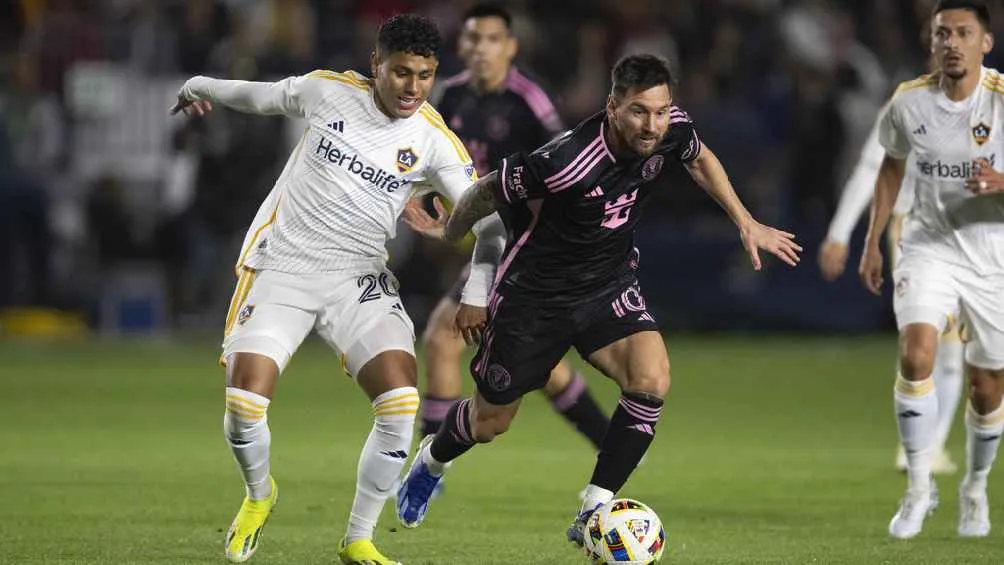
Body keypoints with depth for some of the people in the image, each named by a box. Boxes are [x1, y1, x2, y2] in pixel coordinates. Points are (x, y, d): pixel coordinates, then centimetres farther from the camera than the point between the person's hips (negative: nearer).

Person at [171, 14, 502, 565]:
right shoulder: (330, 91, -5)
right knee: (244, 406, -17)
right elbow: (262, 95, 15)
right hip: (279, 267, -1)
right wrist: (201, 87, 31)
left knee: (401, 403, -20)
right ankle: (259, 494, 19)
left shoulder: (435, 141, -6)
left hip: (358, 280, 1)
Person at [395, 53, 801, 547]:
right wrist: (447, 232, 0)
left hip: (608, 285, 4)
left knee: (651, 380, -25)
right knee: (489, 424, 12)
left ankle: (594, 512, -11)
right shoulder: (566, 161, -35)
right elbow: (489, 191, -17)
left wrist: (746, 222, 9)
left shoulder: (671, 130, -18)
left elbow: (700, 158, 10)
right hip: (534, 293, -4)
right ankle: (432, 461, 49)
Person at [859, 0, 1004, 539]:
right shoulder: (909, 102, -7)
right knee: (915, 354, -22)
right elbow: (892, 165, 13)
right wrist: (872, 242, 12)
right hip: (929, 246, 1)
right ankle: (919, 486, -9)